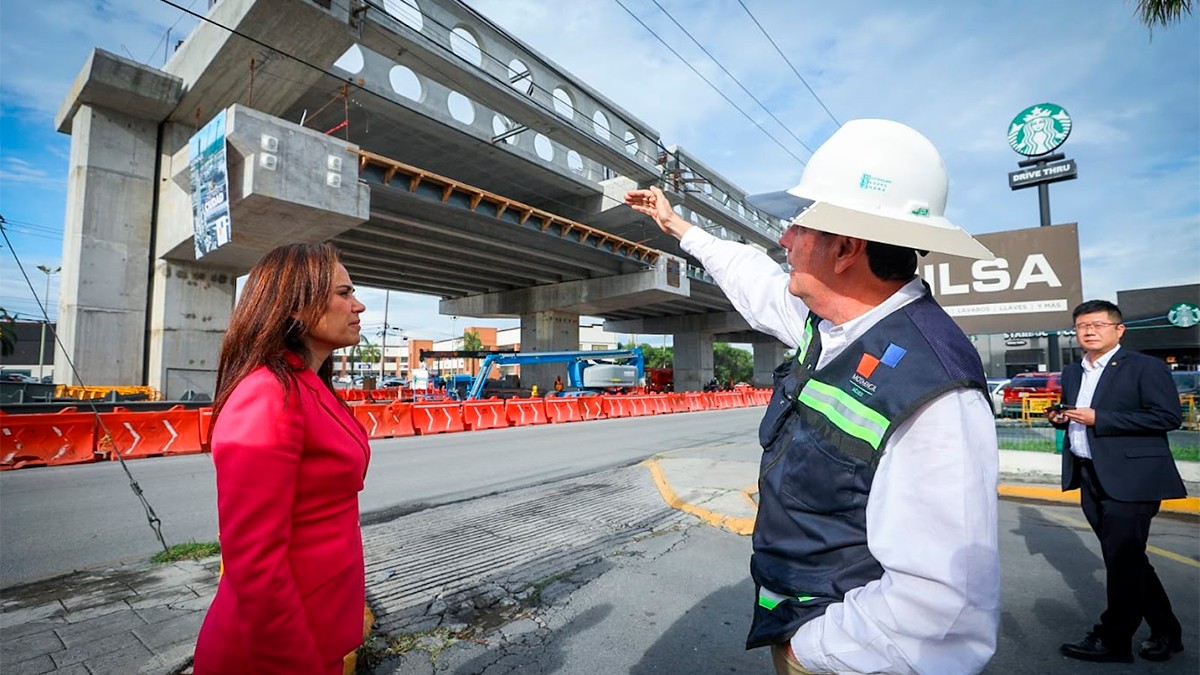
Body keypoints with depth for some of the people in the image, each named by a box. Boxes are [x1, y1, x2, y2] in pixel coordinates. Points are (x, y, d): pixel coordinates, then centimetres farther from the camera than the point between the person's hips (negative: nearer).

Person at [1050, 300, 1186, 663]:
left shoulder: (1145, 366, -6)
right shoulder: (1072, 373, 14)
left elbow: (1169, 416, -14)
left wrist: (1098, 418, -20)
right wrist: (1061, 418, 1)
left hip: (1130, 477, -7)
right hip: (1091, 478, 7)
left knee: (1123, 558, -1)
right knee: (1125, 559, 16)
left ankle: (1112, 639, 12)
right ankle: (1165, 632, 32)